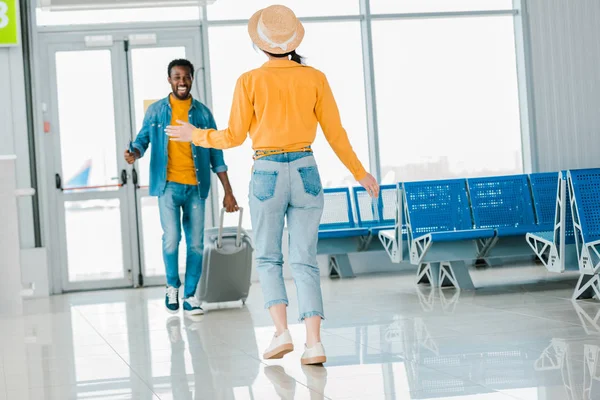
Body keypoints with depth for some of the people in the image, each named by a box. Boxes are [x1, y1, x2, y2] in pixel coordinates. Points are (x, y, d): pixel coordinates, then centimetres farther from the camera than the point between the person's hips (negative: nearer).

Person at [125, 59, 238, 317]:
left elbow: (216, 154, 9)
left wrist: (228, 192, 6)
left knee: (196, 244, 1)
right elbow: (142, 139, 7)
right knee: (171, 239, -13)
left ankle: (190, 296, 14)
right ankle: (172, 286, 12)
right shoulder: (156, 111, 7)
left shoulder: (203, 113, 8)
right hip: (168, 186, -1)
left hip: (196, 187, 2)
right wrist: (134, 153, -19)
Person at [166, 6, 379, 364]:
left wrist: (196, 136, 16)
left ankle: (282, 332, -2)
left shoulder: (250, 81, -6)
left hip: (267, 174, -2)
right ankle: (314, 342, -8)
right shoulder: (315, 78, 0)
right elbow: (335, 133, 3)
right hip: (306, 172, 2)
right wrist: (360, 173, 14)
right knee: (305, 261, 5)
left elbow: (234, 136, -2)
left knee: (268, 258, 14)